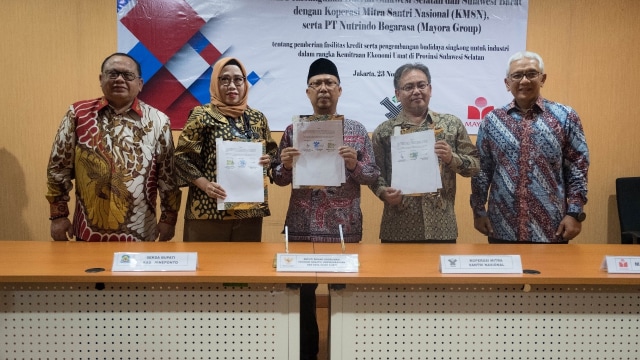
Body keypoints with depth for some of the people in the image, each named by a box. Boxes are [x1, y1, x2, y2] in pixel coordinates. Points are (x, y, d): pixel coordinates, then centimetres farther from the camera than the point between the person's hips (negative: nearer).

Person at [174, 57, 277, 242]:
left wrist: (268, 160, -4)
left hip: (250, 209, 4)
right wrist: (204, 184, -16)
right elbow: (182, 156, -4)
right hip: (209, 208, -4)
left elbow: (272, 151, 18)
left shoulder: (258, 118, 10)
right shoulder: (202, 115, -3)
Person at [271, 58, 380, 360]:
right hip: (302, 227, 1)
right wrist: (285, 165, -15)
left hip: (345, 227, 0)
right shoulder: (293, 130, 4)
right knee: (302, 291, 8)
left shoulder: (357, 131, 3)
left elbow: (373, 176, 3)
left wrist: (355, 165, -16)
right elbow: (279, 179, 6)